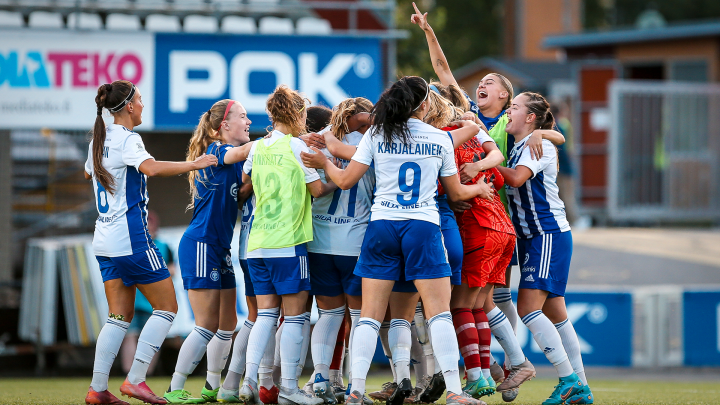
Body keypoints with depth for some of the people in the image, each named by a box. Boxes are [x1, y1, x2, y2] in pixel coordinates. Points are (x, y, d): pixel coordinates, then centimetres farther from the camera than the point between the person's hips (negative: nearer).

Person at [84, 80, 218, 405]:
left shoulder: (99, 140, 12)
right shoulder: (127, 140, -13)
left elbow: (88, 172, 33)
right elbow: (151, 168, -32)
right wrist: (193, 165, -26)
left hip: (105, 240, 8)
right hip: (131, 238, -8)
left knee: (120, 315, 10)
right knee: (166, 306, 1)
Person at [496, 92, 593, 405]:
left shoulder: (540, 145, -11)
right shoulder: (517, 147, 16)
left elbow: (516, 178, -25)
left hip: (550, 235, -9)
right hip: (531, 238, 9)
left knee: (528, 308, -17)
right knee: (554, 314, 7)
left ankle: (569, 379, -14)